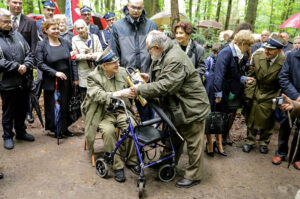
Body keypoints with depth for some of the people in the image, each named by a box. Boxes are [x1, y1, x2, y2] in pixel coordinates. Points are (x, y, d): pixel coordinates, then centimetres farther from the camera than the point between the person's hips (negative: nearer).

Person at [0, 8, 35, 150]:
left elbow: (29, 53, 7)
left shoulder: (17, 35, 8)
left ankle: (21, 132, 36)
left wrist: (26, 66, -10)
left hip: (23, 82, 5)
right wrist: (16, 66, -17)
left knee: (22, 110, 18)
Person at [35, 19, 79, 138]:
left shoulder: (65, 43, 7)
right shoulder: (41, 45, -3)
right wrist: (55, 72, -17)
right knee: (52, 106, 3)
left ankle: (64, 128, 21)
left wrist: (75, 78, 3)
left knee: (65, 105, 8)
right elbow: (40, 64, -8)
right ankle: (54, 129, 20)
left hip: (66, 80, 3)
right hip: (51, 82, -3)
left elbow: (72, 61, 8)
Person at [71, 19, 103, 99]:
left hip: (96, 70, 1)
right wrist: (85, 56, -14)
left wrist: (93, 56, -15)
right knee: (85, 95, -2)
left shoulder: (94, 37, 10)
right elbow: (74, 56, 0)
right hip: (83, 72, -1)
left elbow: (100, 52, 5)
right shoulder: (74, 39, 7)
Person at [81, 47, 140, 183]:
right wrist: (118, 94, -35)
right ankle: (117, 166, -16)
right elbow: (98, 95, -22)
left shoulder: (122, 71, 7)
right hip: (104, 114, -3)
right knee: (108, 130, -32)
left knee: (133, 127, -26)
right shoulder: (93, 77, -6)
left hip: (122, 110, 3)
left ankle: (132, 161, -6)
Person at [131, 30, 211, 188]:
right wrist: (149, 77, 7)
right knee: (174, 138, 24)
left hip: (192, 107, -10)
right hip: (176, 107, 10)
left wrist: (141, 89, -23)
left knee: (193, 143, 5)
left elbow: (165, 86, -32)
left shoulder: (175, 60, -27)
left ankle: (194, 176, 20)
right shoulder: (165, 56, 8)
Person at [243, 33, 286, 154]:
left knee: (267, 121, 10)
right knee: (251, 118, 10)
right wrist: (248, 92, -5)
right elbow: (251, 75, -2)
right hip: (255, 93, 2)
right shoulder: (257, 55, -11)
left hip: (270, 97, -2)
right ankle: (250, 141, 31)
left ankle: (264, 142, 35)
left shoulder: (284, 62, -18)